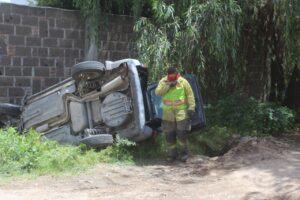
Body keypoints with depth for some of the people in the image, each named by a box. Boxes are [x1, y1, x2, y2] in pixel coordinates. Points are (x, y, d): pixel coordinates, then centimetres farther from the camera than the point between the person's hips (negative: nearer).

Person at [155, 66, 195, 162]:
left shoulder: (183, 81, -3)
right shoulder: (163, 81, 2)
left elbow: (190, 95, -2)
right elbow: (158, 92, -12)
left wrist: (191, 107, -9)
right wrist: (168, 85, -21)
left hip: (181, 110, -2)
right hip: (168, 111, 3)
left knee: (182, 132, -8)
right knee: (169, 134, 5)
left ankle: (183, 153, 9)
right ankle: (172, 154, 17)